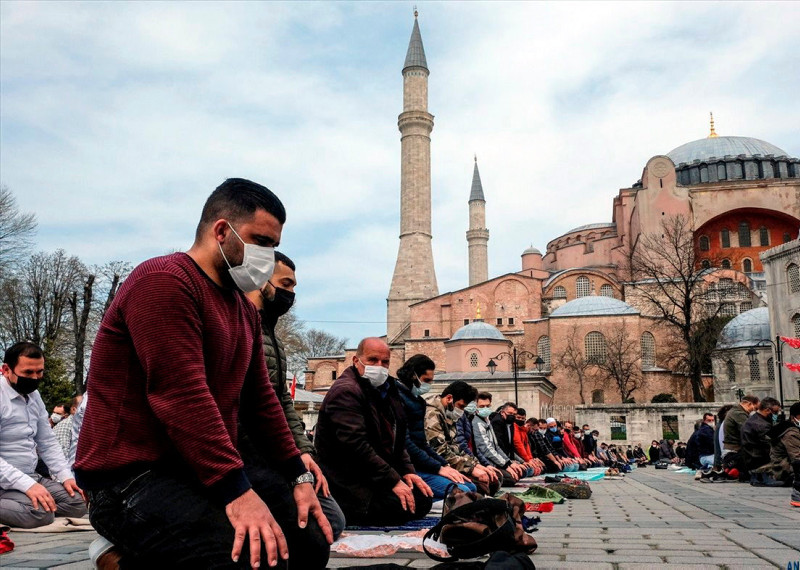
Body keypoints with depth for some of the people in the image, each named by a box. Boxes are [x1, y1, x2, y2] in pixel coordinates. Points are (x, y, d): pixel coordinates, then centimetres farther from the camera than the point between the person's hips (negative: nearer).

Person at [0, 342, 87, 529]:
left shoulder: (33, 395, 11)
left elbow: (47, 443, 15)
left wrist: (66, 476, 2)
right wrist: (27, 485, -28)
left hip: (30, 478, 9)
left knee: (78, 503, -2)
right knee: (41, 513, -32)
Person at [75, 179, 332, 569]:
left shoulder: (245, 309, 17)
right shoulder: (164, 282, -14)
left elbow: (260, 401, 16)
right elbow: (182, 395, -24)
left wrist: (298, 477, 7)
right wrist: (237, 491, -29)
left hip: (211, 472, 10)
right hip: (133, 477, -10)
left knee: (312, 536, 8)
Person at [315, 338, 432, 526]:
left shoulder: (384, 391, 15)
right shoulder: (345, 391, -16)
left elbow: (396, 439, 21)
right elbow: (355, 445, -25)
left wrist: (407, 471, 4)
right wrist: (393, 481, -23)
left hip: (373, 478, 10)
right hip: (347, 482, -10)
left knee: (422, 499, 2)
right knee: (400, 507, -22)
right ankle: (344, 513, -6)